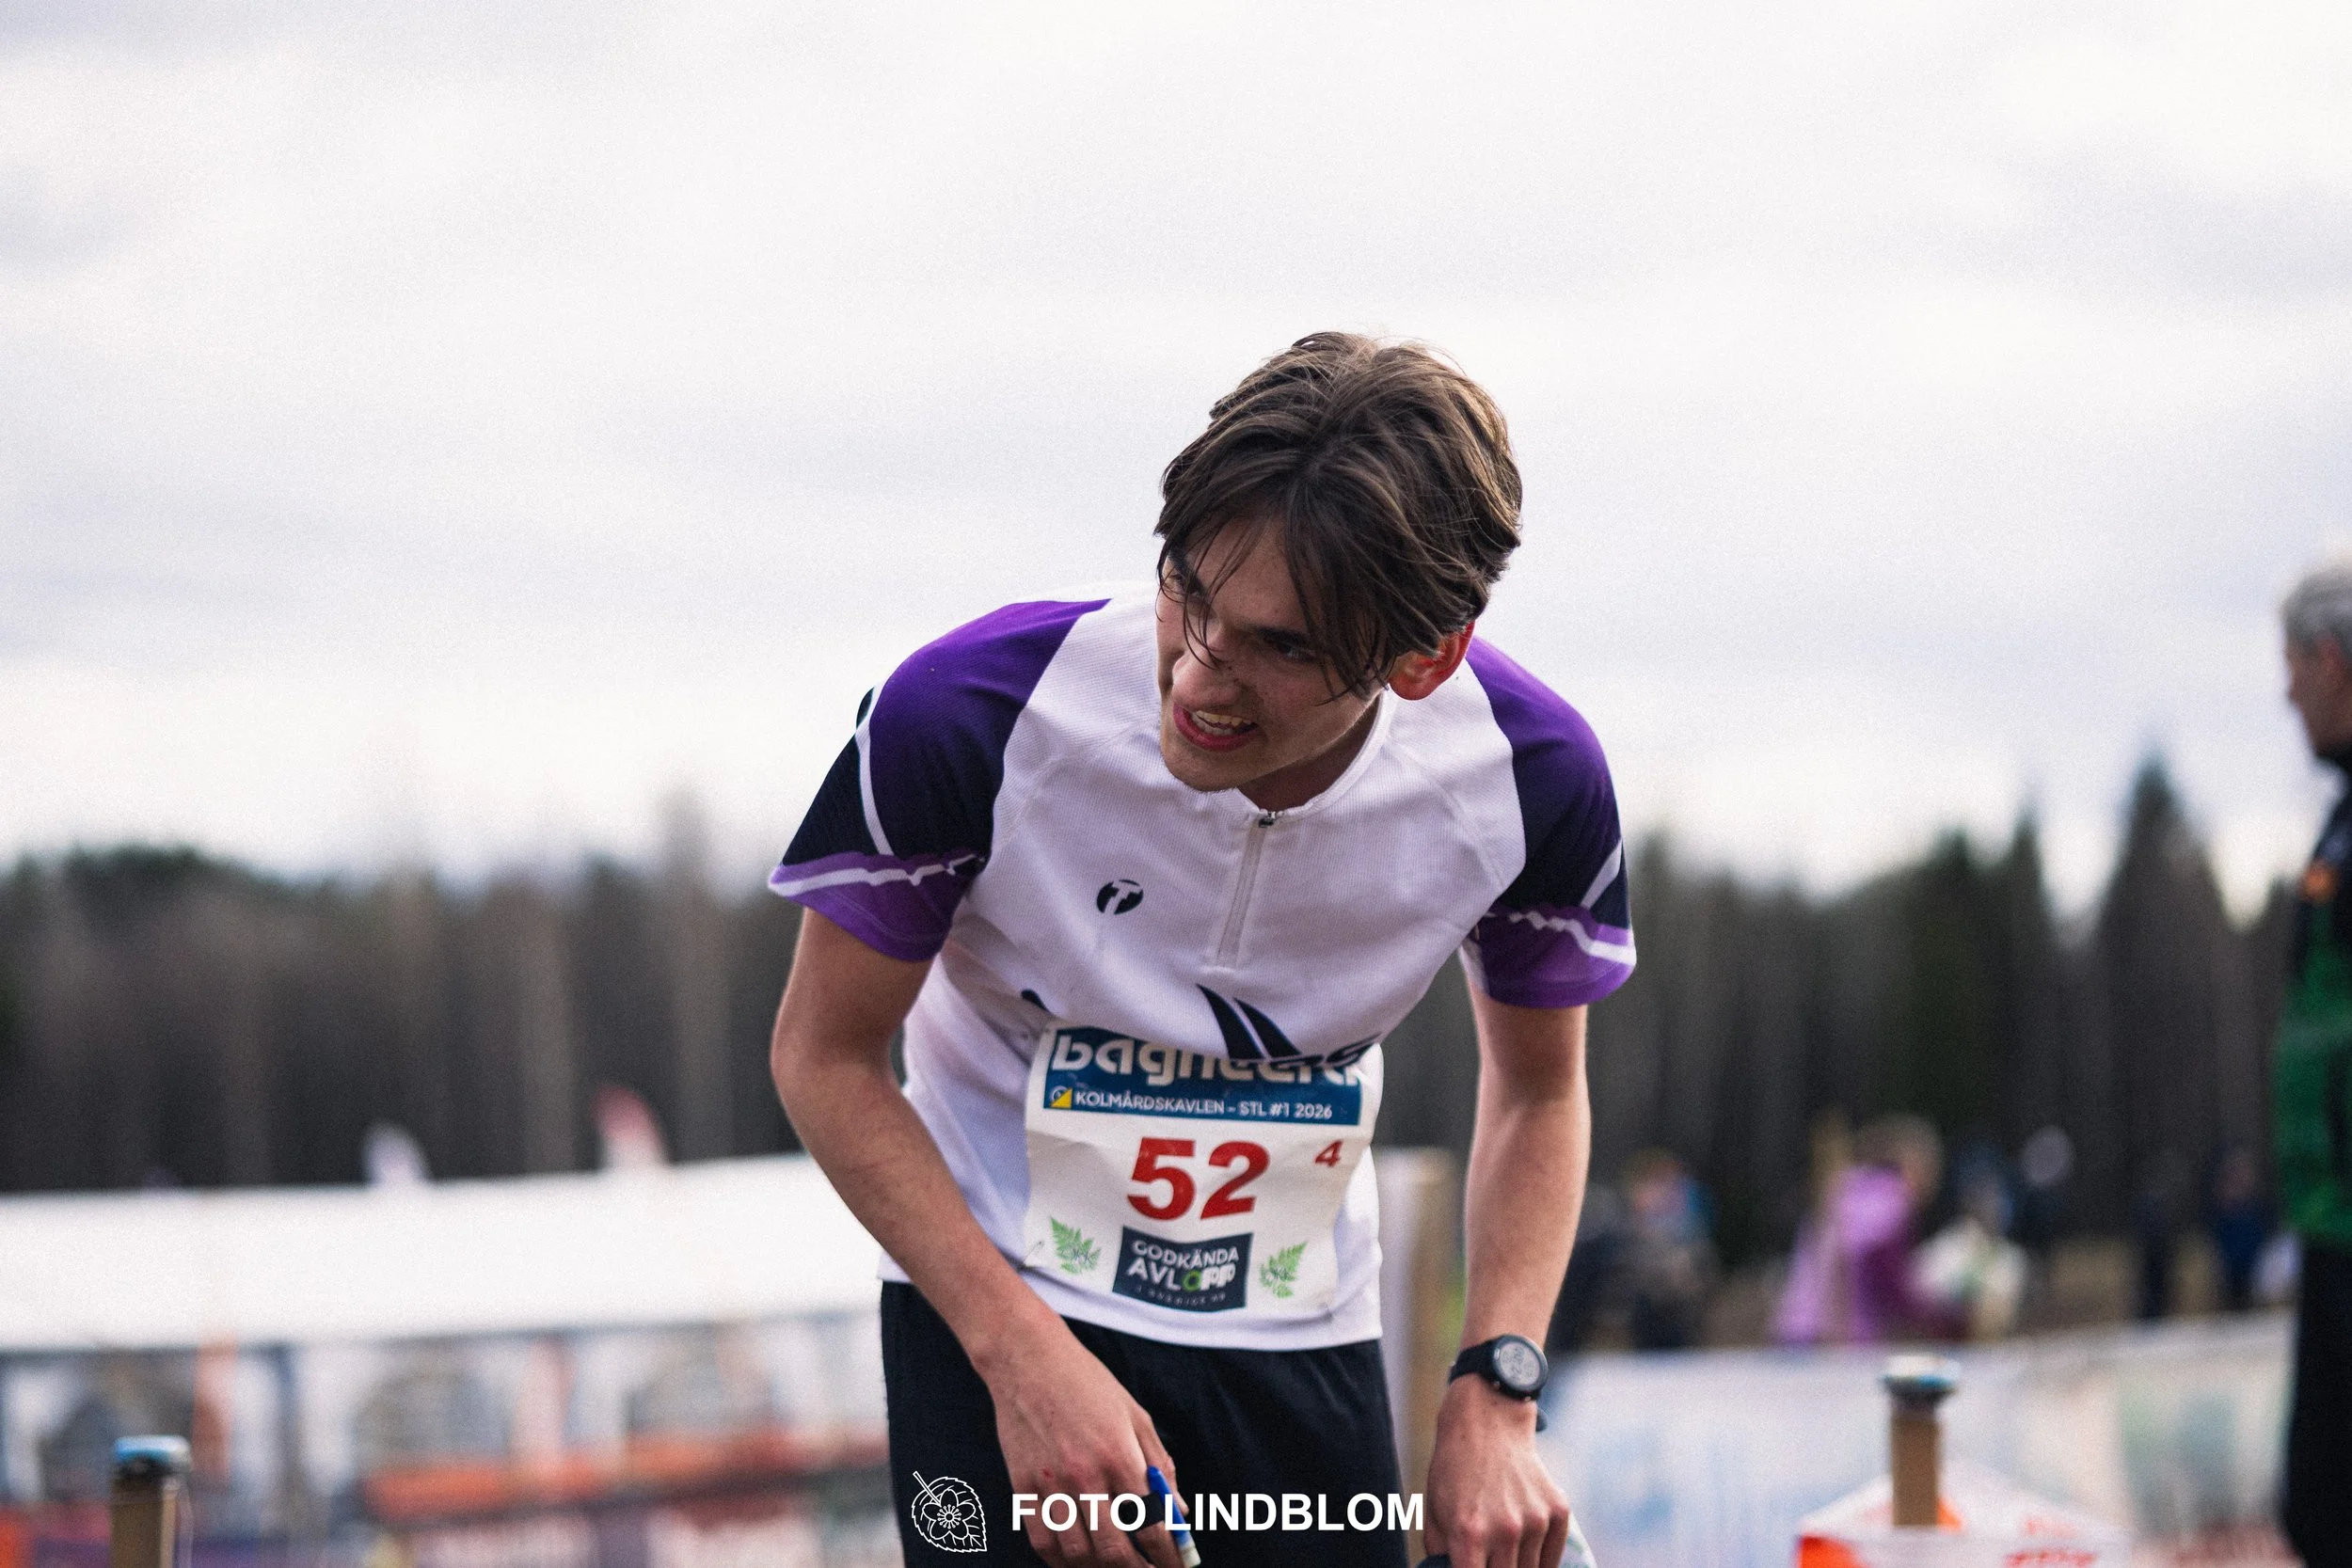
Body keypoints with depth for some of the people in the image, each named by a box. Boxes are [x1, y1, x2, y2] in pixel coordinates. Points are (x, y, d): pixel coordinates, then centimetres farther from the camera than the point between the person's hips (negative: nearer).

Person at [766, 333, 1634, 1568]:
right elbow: (825, 1054, -11)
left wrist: (1494, 1397, -10)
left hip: (1306, 1333, 2)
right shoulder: (972, 714, -25)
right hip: (999, 1312, -2)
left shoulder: (1530, 777, -17)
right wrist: (1024, 1356, -20)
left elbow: (1538, 1091, 2)